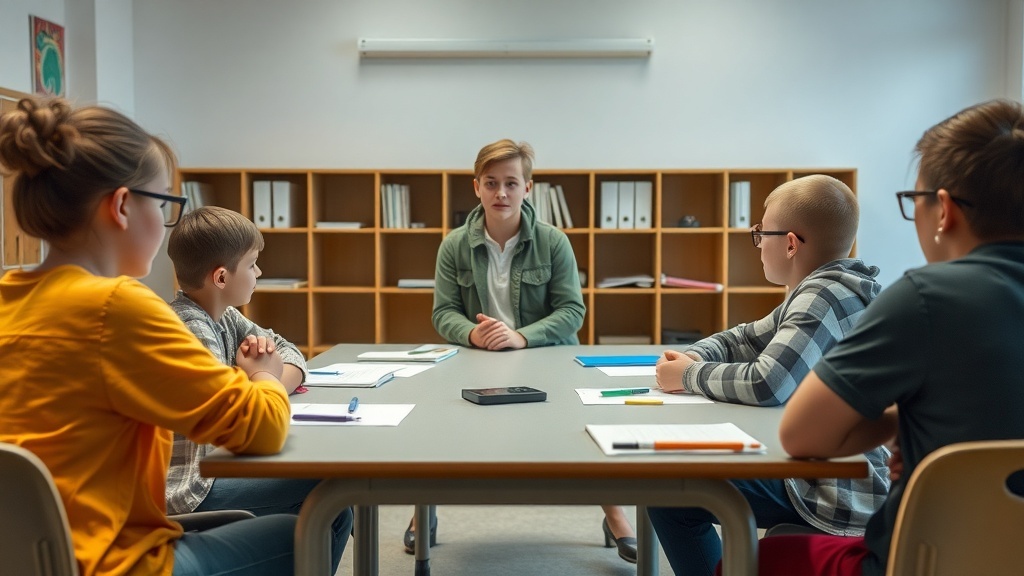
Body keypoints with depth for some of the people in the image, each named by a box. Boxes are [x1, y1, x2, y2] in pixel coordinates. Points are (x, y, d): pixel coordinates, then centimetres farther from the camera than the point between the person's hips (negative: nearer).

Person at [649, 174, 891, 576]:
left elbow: (766, 384, -33)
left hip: (840, 499, -10)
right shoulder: (825, 289, 10)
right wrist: (692, 357, -1)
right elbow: (745, 339, 18)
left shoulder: (825, 295, -22)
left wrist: (690, 376, -15)